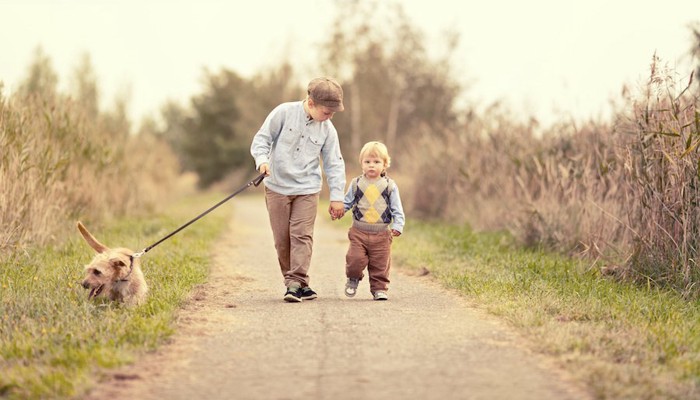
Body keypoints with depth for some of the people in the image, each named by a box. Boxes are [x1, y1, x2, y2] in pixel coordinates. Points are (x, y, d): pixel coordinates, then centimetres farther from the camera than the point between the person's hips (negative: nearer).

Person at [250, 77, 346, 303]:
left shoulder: (327, 130, 0)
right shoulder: (284, 112, -8)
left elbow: (334, 164, 6)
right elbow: (262, 138, -4)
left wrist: (336, 196, 4)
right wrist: (262, 160, -23)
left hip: (307, 190, 1)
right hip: (277, 187, -1)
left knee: (302, 235, -12)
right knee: (282, 239, 2)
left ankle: (297, 283, -14)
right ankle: (294, 283, 13)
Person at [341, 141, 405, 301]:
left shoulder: (389, 185, 3)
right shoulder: (356, 184, 7)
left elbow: (397, 209, 4)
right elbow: (347, 202, 11)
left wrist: (398, 225, -9)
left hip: (382, 233, 0)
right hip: (359, 231, 0)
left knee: (380, 264, 2)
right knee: (355, 259, -9)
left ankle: (379, 288, 17)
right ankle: (353, 279, 20)